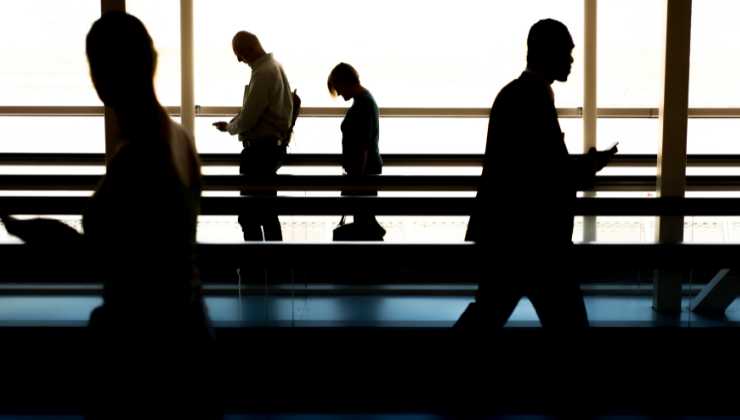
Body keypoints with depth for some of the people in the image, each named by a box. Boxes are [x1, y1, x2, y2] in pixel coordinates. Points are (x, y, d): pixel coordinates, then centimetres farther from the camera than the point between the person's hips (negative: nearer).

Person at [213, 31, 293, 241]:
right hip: (274, 144, 11)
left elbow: (247, 119, -20)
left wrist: (229, 127, -2)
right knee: (267, 213, 18)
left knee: (249, 215, -7)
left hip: (260, 149, -11)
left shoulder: (263, 74, -19)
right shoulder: (274, 66, 12)